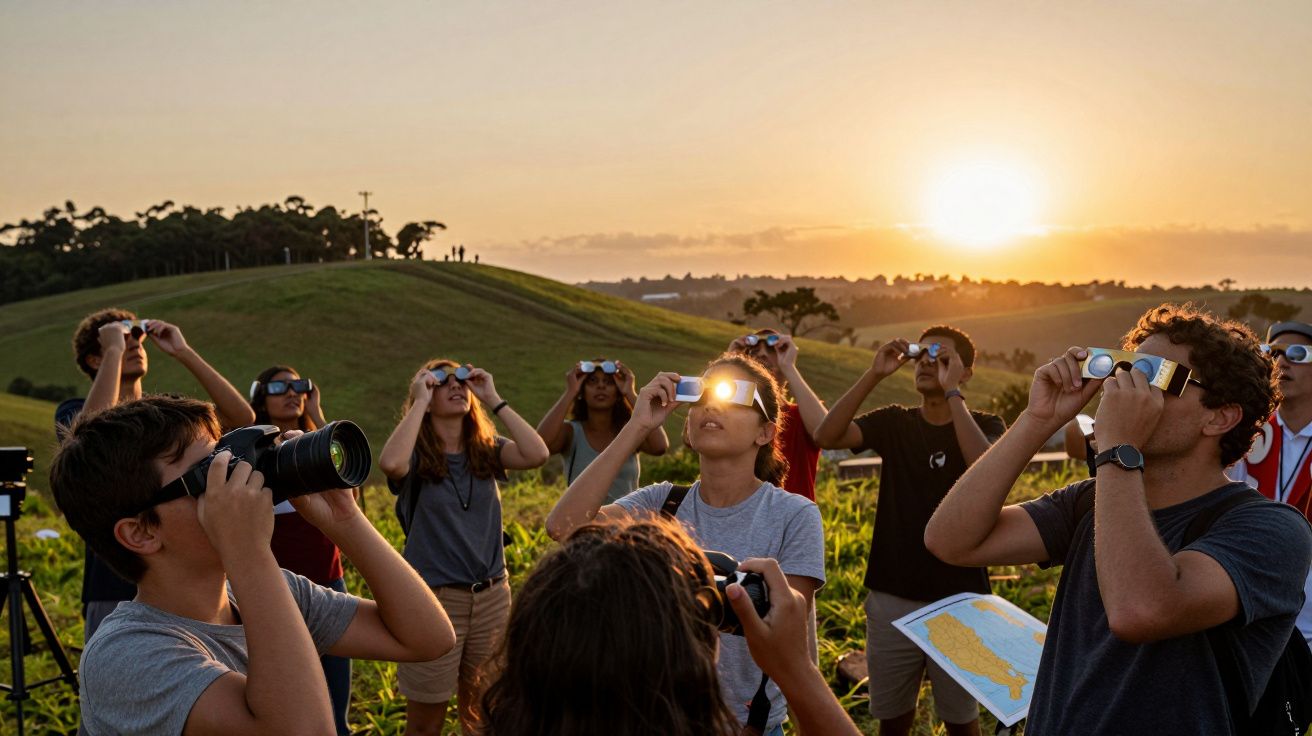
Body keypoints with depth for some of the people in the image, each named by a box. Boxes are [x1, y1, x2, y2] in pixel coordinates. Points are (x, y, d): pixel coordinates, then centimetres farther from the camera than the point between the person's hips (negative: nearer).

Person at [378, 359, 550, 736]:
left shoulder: (485, 450, 4)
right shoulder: (416, 456, -7)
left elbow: (537, 454, -14)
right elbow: (390, 463, -31)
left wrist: (494, 400, -11)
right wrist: (420, 400, -20)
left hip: (492, 595, 4)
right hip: (433, 597, -4)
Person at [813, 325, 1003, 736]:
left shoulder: (985, 426, -2)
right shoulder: (894, 423, 4)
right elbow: (827, 436, -13)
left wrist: (952, 393, -22)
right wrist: (874, 375, -18)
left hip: (958, 600, -2)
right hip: (892, 598, 2)